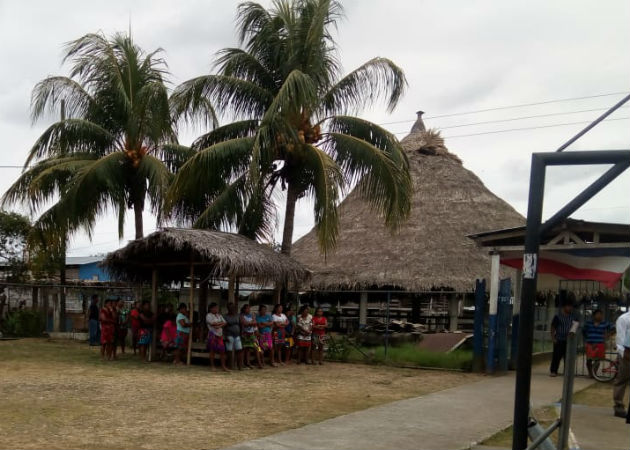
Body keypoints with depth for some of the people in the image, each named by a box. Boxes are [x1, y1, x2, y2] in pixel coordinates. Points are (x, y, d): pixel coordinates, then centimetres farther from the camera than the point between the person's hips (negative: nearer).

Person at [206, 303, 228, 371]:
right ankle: (212, 366, 7)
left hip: (220, 334, 5)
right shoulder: (209, 315, -2)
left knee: (222, 350, -1)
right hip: (212, 334, -5)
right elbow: (213, 323, -16)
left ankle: (223, 366, 2)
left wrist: (219, 326, -12)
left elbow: (225, 323, 8)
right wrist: (221, 323, -4)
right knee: (212, 350, -2)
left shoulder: (219, 315, 17)